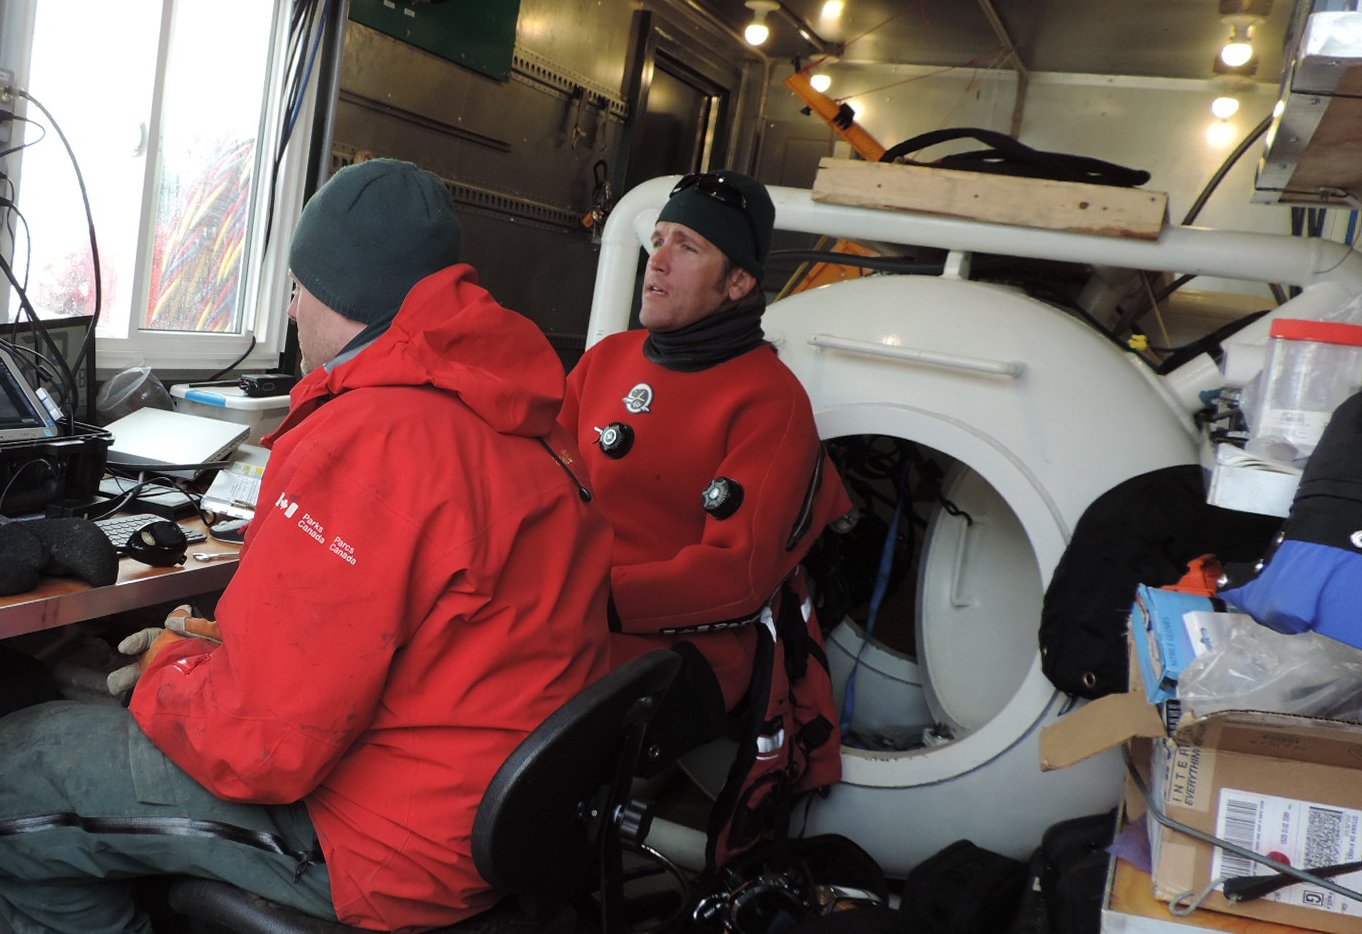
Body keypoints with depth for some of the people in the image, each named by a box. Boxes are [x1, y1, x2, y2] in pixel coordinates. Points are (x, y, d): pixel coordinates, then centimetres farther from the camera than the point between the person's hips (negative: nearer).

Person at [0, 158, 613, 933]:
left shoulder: (366, 440, -25)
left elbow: (261, 745, -23)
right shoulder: (518, 416, 5)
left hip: (402, 849, -9)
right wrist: (230, 642, 8)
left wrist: (170, 666, -3)